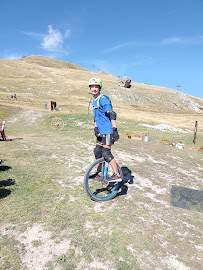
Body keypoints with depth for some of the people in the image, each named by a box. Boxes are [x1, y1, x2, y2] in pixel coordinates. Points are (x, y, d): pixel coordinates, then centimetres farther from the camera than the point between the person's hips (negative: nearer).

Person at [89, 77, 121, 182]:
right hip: (101, 131, 9)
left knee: (106, 153, -12)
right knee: (97, 151, 12)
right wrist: (96, 128, 4)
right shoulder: (94, 101, 15)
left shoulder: (103, 99, -13)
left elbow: (112, 115, -20)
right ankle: (99, 173, 27)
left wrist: (115, 130, -25)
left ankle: (117, 175, -2)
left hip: (108, 131, -9)